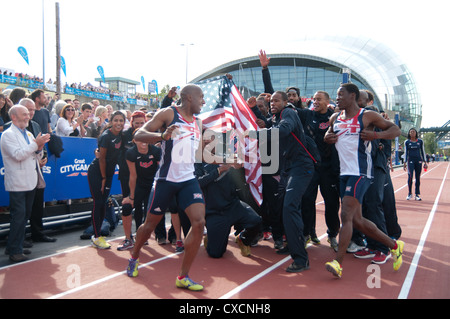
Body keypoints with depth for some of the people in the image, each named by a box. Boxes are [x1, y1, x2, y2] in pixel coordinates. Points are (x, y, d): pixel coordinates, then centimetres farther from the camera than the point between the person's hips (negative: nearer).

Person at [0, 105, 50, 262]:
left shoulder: (28, 134, 17)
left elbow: (37, 157, 19)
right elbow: (18, 155, -19)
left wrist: (39, 147, -1)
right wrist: (36, 144, -18)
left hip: (30, 182, 8)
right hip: (18, 183, -8)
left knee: (25, 216, 12)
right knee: (18, 216, -7)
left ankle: (14, 247, 23)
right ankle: (14, 251, 2)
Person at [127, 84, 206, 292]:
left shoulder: (196, 122, 14)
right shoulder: (168, 113, -7)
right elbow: (138, 135, -15)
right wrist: (162, 136, -31)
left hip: (188, 179, 5)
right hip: (166, 179, -5)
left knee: (199, 222, -12)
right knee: (150, 224, 9)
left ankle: (183, 277, -1)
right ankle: (134, 258, 40)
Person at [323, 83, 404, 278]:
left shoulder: (367, 116, -3)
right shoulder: (335, 118, 14)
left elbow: (395, 130, 2)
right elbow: (328, 135, 28)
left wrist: (377, 135, -17)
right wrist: (327, 138, 4)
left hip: (360, 173, -7)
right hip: (344, 173, 7)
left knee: (346, 216, -17)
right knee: (356, 220, 10)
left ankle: (338, 262, -14)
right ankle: (394, 245, 28)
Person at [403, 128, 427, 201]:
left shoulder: (420, 141, 7)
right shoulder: (407, 142, 5)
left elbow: (423, 152, 9)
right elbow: (406, 152, 7)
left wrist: (425, 162, 4)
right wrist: (405, 162, 2)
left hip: (418, 160, 1)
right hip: (410, 160, -1)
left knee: (418, 178, 2)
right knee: (410, 176, -15)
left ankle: (417, 195, 8)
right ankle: (410, 193, -2)